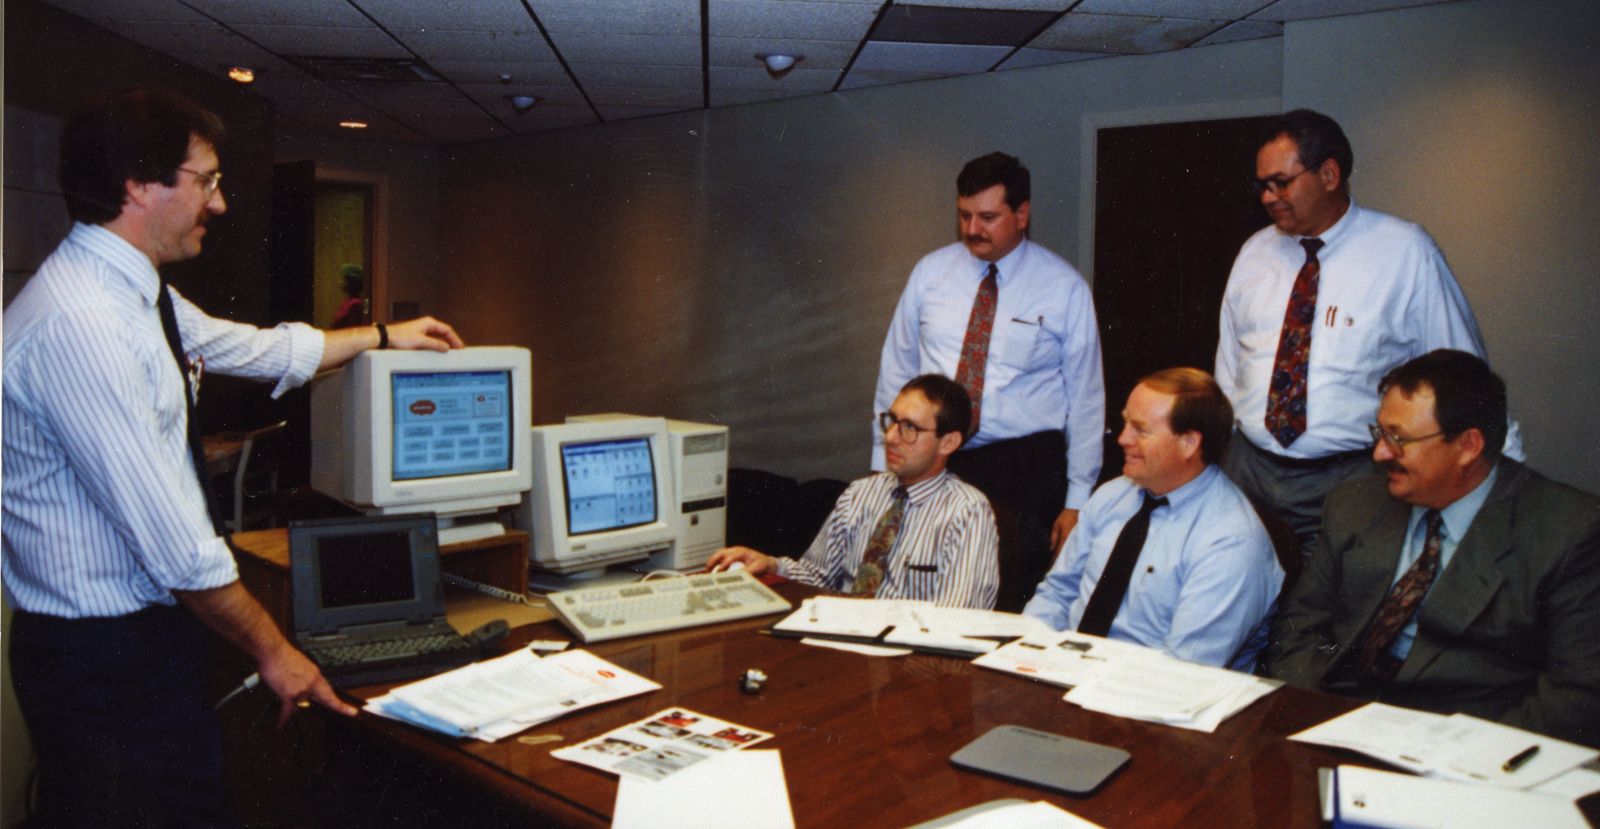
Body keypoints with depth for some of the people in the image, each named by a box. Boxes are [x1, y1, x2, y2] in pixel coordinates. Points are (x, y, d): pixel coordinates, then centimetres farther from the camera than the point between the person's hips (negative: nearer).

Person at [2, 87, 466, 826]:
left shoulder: (137, 294, 5)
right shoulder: (79, 323, -24)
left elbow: (258, 350, 24)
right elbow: (174, 539, -23)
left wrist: (384, 336, 35)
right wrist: (271, 649, -13)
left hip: (145, 626, 9)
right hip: (107, 656, -9)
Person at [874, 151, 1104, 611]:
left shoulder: (1064, 288, -1)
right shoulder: (930, 272, 6)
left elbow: (1086, 397, 1)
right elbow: (896, 371, 10)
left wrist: (1077, 499, -2)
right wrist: (884, 468, 7)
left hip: (1025, 470, -2)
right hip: (933, 462, 2)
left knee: (1010, 608, -4)